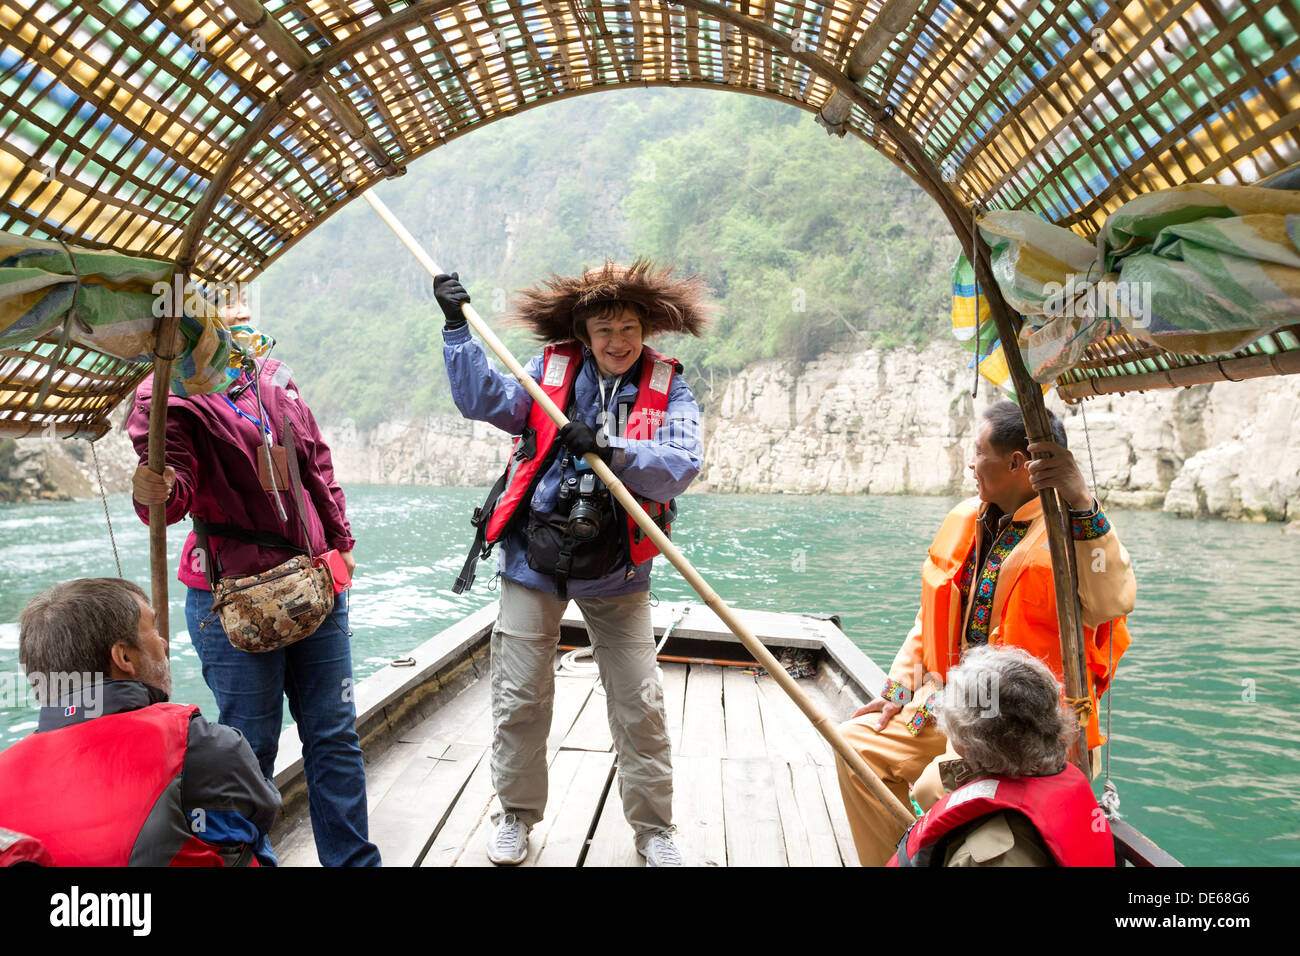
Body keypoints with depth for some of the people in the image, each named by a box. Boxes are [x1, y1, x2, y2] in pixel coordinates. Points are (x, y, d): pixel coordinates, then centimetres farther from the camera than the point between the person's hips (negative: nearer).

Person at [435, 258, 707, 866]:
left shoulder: (667, 389, -1)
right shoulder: (551, 371, 4)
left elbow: (682, 465, -15)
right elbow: (483, 400, -5)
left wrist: (610, 449, -28)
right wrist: (457, 326, -9)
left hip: (616, 568, -1)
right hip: (534, 557, 1)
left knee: (639, 704, 5)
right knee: (519, 697, 9)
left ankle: (652, 827, 25)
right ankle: (516, 814, 31)